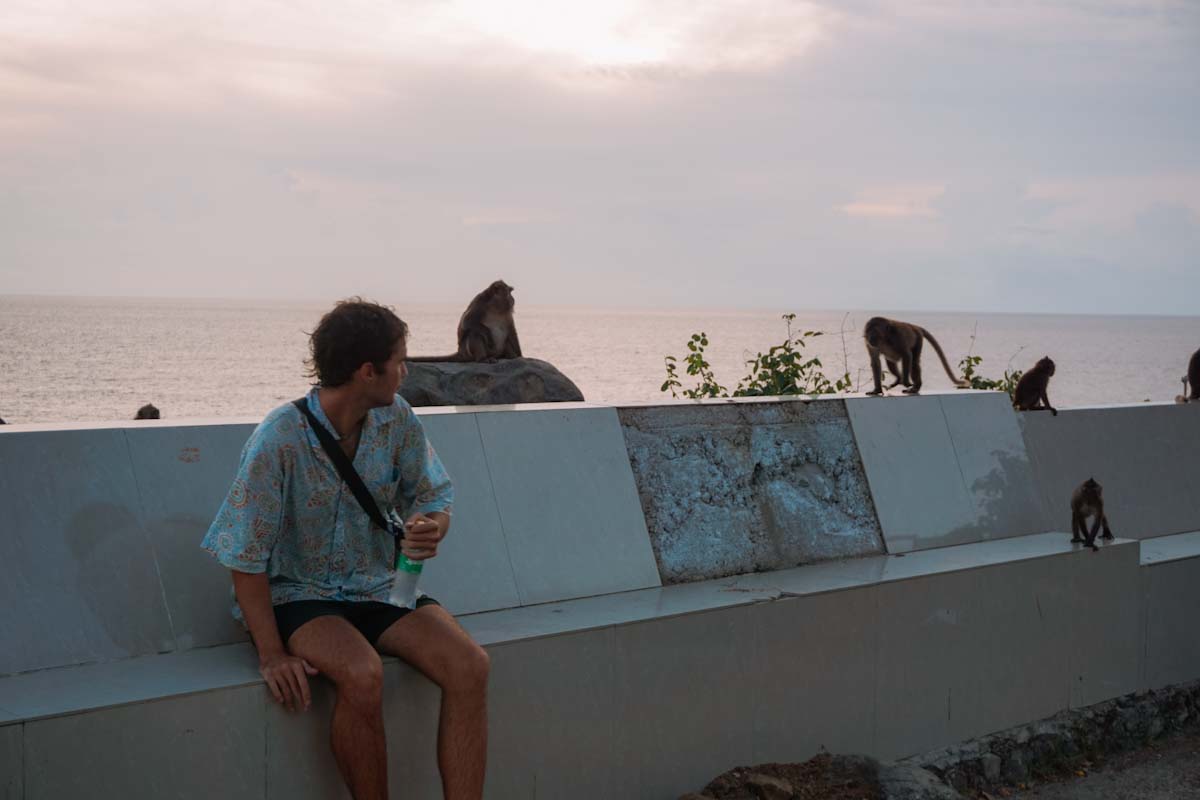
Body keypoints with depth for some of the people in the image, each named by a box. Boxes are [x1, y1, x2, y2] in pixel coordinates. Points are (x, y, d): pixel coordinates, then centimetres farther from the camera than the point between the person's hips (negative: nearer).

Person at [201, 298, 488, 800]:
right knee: (362, 674, -35)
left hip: (377, 588, 5)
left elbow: (433, 496, 7)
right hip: (296, 593, -5)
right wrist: (271, 655, -21)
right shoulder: (279, 440, -20)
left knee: (469, 666, -20)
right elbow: (246, 557, -17)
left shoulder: (396, 420, -3)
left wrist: (430, 530, -18)